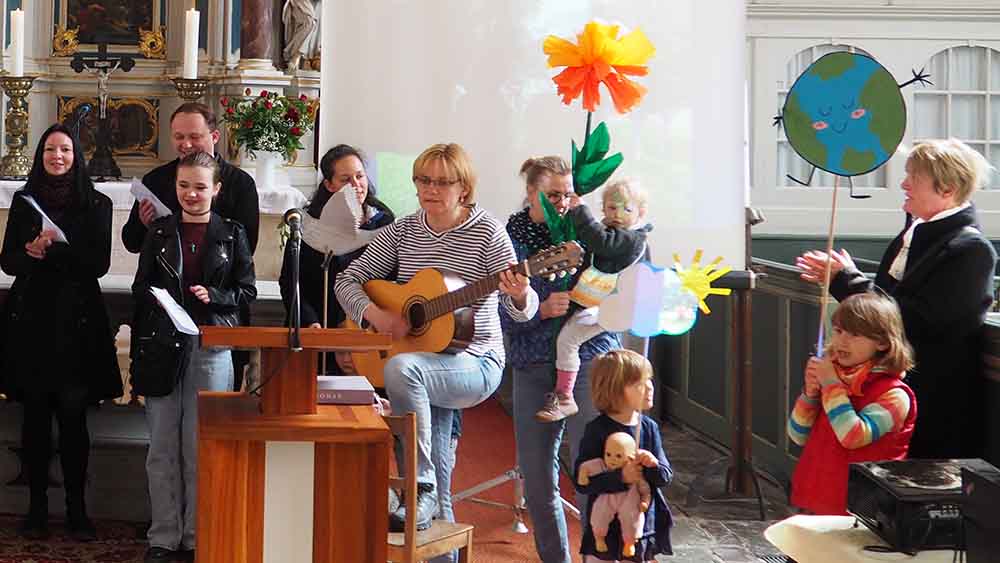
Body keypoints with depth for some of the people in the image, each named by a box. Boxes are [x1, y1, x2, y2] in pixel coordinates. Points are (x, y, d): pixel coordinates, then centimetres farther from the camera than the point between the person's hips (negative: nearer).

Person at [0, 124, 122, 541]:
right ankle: (37, 507, 9)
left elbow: (99, 263, -5)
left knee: (73, 415, -2)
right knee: (35, 413, 3)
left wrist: (48, 251, -15)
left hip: (77, 322, -1)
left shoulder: (96, 205, 4)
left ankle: (76, 509, 5)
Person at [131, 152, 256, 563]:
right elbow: (141, 288, 10)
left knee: (201, 446, 1)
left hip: (211, 346, -1)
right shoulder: (159, 232, 9)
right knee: (162, 447, 3)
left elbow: (247, 290, 6)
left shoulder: (231, 233, 5)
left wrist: (214, 296, -13)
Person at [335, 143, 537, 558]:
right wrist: (375, 314, -13)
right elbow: (348, 280, 7)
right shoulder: (402, 232, 6)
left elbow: (523, 309, -11)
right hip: (426, 361, 5)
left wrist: (519, 296, -35)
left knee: (401, 368, -34)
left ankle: (421, 491, -26)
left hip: (475, 362, -5)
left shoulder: (486, 231, -6)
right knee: (439, 485, 3)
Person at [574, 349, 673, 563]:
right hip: (605, 527, -5)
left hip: (642, 524, 5)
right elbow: (582, 480, -19)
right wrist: (620, 476, -29)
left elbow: (666, 477, 3)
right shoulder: (597, 430, -14)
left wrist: (654, 466, -19)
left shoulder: (649, 428, 1)